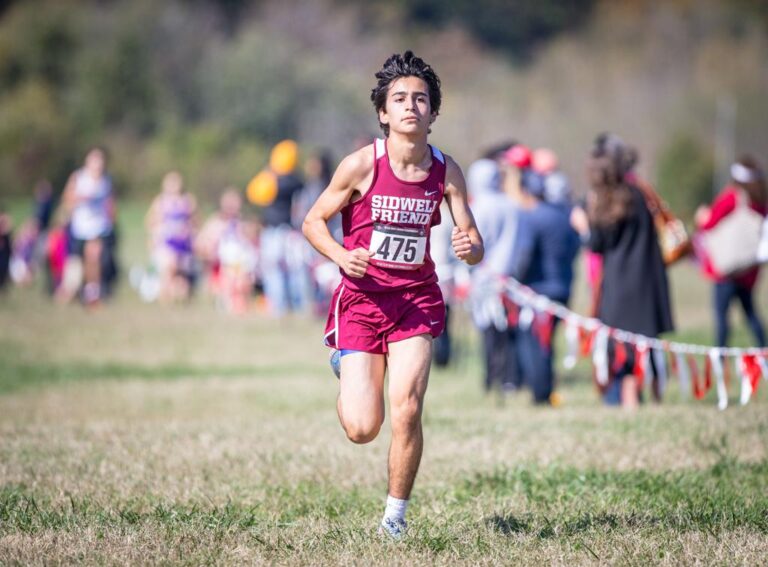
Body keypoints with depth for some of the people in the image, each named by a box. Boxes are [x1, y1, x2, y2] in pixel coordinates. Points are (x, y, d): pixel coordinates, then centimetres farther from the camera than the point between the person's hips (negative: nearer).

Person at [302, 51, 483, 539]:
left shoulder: (446, 171, -5)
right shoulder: (362, 165, -12)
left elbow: (476, 247, -1)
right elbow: (314, 222, -2)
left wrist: (469, 247, -25)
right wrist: (342, 256, -21)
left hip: (416, 300, 1)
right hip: (362, 297, -1)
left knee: (407, 411, -16)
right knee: (362, 429, -5)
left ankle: (396, 515, 5)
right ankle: (344, 367, 33)